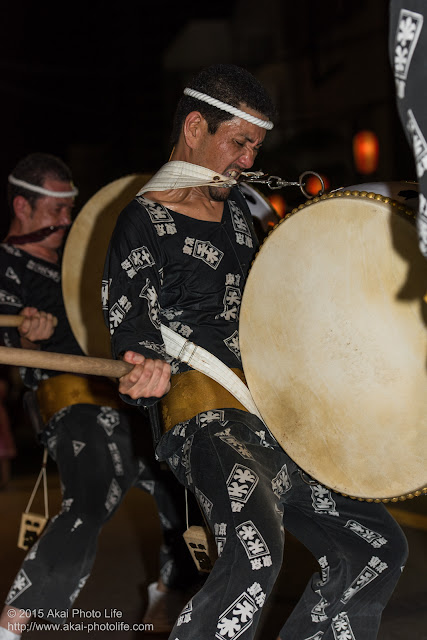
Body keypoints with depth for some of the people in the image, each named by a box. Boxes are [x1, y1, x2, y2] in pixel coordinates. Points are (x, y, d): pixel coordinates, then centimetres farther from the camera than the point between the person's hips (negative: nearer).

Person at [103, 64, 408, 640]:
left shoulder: (237, 207, 17)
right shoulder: (144, 224, -6)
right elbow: (134, 338, -11)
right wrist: (148, 372, -33)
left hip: (275, 415, 8)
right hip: (206, 413, -8)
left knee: (379, 548, 10)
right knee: (256, 555, -34)